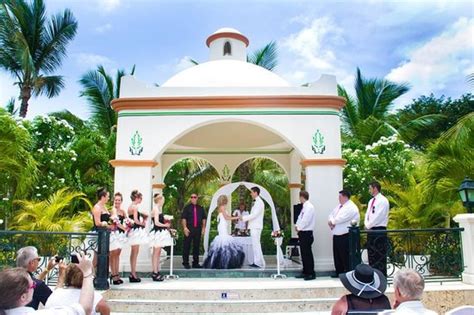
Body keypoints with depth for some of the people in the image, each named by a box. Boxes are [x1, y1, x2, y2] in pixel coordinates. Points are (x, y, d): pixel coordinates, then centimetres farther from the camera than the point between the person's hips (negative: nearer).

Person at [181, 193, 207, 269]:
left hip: (198, 229, 3)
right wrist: (185, 228, -14)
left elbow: (203, 219, 14)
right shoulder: (187, 207, 2)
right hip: (189, 229, -3)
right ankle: (185, 263, 8)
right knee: (186, 246, -1)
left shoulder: (200, 208, 13)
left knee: (197, 246, 8)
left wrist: (203, 228, 5)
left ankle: (195, 263, 16)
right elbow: (183, 218, -4)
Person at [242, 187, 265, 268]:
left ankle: (260, 263, -4)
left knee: (256, 244, -8)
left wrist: (244, 218, -15)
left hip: (256, 227, -9)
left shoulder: (259, 202, -13)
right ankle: (256, 262, 15)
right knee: (255, 244, 10)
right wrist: (245, 219, 10)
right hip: (253, 226, 9)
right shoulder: (256, 202, 17)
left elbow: (254, 214, -19)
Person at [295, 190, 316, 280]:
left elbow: (305, 221, -22)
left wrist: (299, 228, -10)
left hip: (307, 233, -9)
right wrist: (297, 225, 1)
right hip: (302, 233, 9)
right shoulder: (304, 207, 13)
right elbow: (300, 218, 18)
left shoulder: (309, 207, -16)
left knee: (308, 254, -4)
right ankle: (305, 272, 22)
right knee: (304, 254, 14)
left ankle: (311, 274, 4)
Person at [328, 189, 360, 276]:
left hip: (345, 236, -9)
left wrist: (332, 222, -6)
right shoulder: (339, 206, 17)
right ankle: (339, 272, 25)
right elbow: (331, 215, 15)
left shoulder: (351, 207, -13)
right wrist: (331, 222, -7)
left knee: (345, 256, -2)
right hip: (336, 235, 9)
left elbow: (341, 218, -22)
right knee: (337, 255, 14)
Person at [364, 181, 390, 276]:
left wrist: (368, 225, -11)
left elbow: (378, 216, -18)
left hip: (379, 230, -8)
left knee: (380, 254, -3)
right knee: (371, 253, 11)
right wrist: (366, 224, -2)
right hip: (370, 230, 8)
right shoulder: (371, 201, 15)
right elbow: (367, 214, 16)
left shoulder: (383, 200, -12)